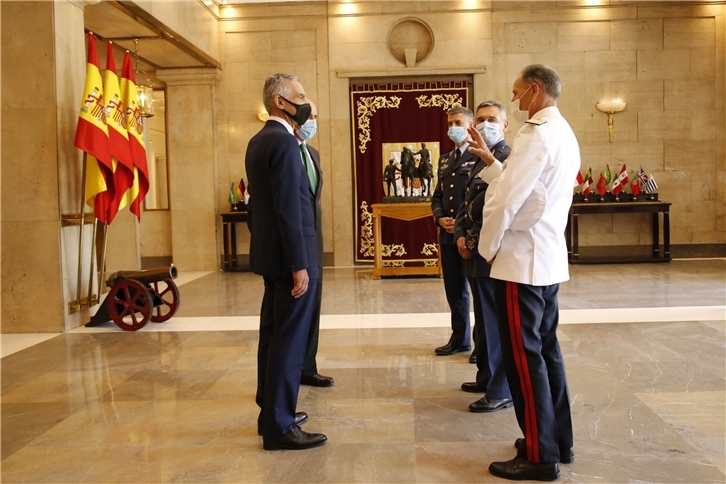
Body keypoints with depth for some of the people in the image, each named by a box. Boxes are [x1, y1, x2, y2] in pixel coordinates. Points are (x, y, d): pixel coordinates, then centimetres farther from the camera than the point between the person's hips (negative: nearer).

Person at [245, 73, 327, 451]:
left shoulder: (258, 141, 13)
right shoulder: (284, 141, -16)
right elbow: (289, 208, -22)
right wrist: (299, 264, -21)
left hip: (269, 252, 10)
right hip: (289, 256, -10)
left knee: (273, 335, 16)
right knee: (290, 340, -4)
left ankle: (271, 411, 27)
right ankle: (279, 426, 4)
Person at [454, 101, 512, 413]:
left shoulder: (507, 158, -12)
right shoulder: (481, 161, 18)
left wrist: (479, 241, -15)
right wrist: (460, 235, 3)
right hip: (474, 252, 9)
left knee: (497, 322, -3)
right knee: (483, 320, 18)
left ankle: (502, 391, 7)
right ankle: (486, 378, 31)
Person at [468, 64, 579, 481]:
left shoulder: (538, 135, -15)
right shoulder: (563, 134, 16)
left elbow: (505, 200, -20)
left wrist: (487, 248, -7)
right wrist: (489, 160, 15)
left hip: (523, 260, -10)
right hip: (548, 259, 10)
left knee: (524, 356, -3)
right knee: (546, 349, 15)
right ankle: (559, 441, 25)